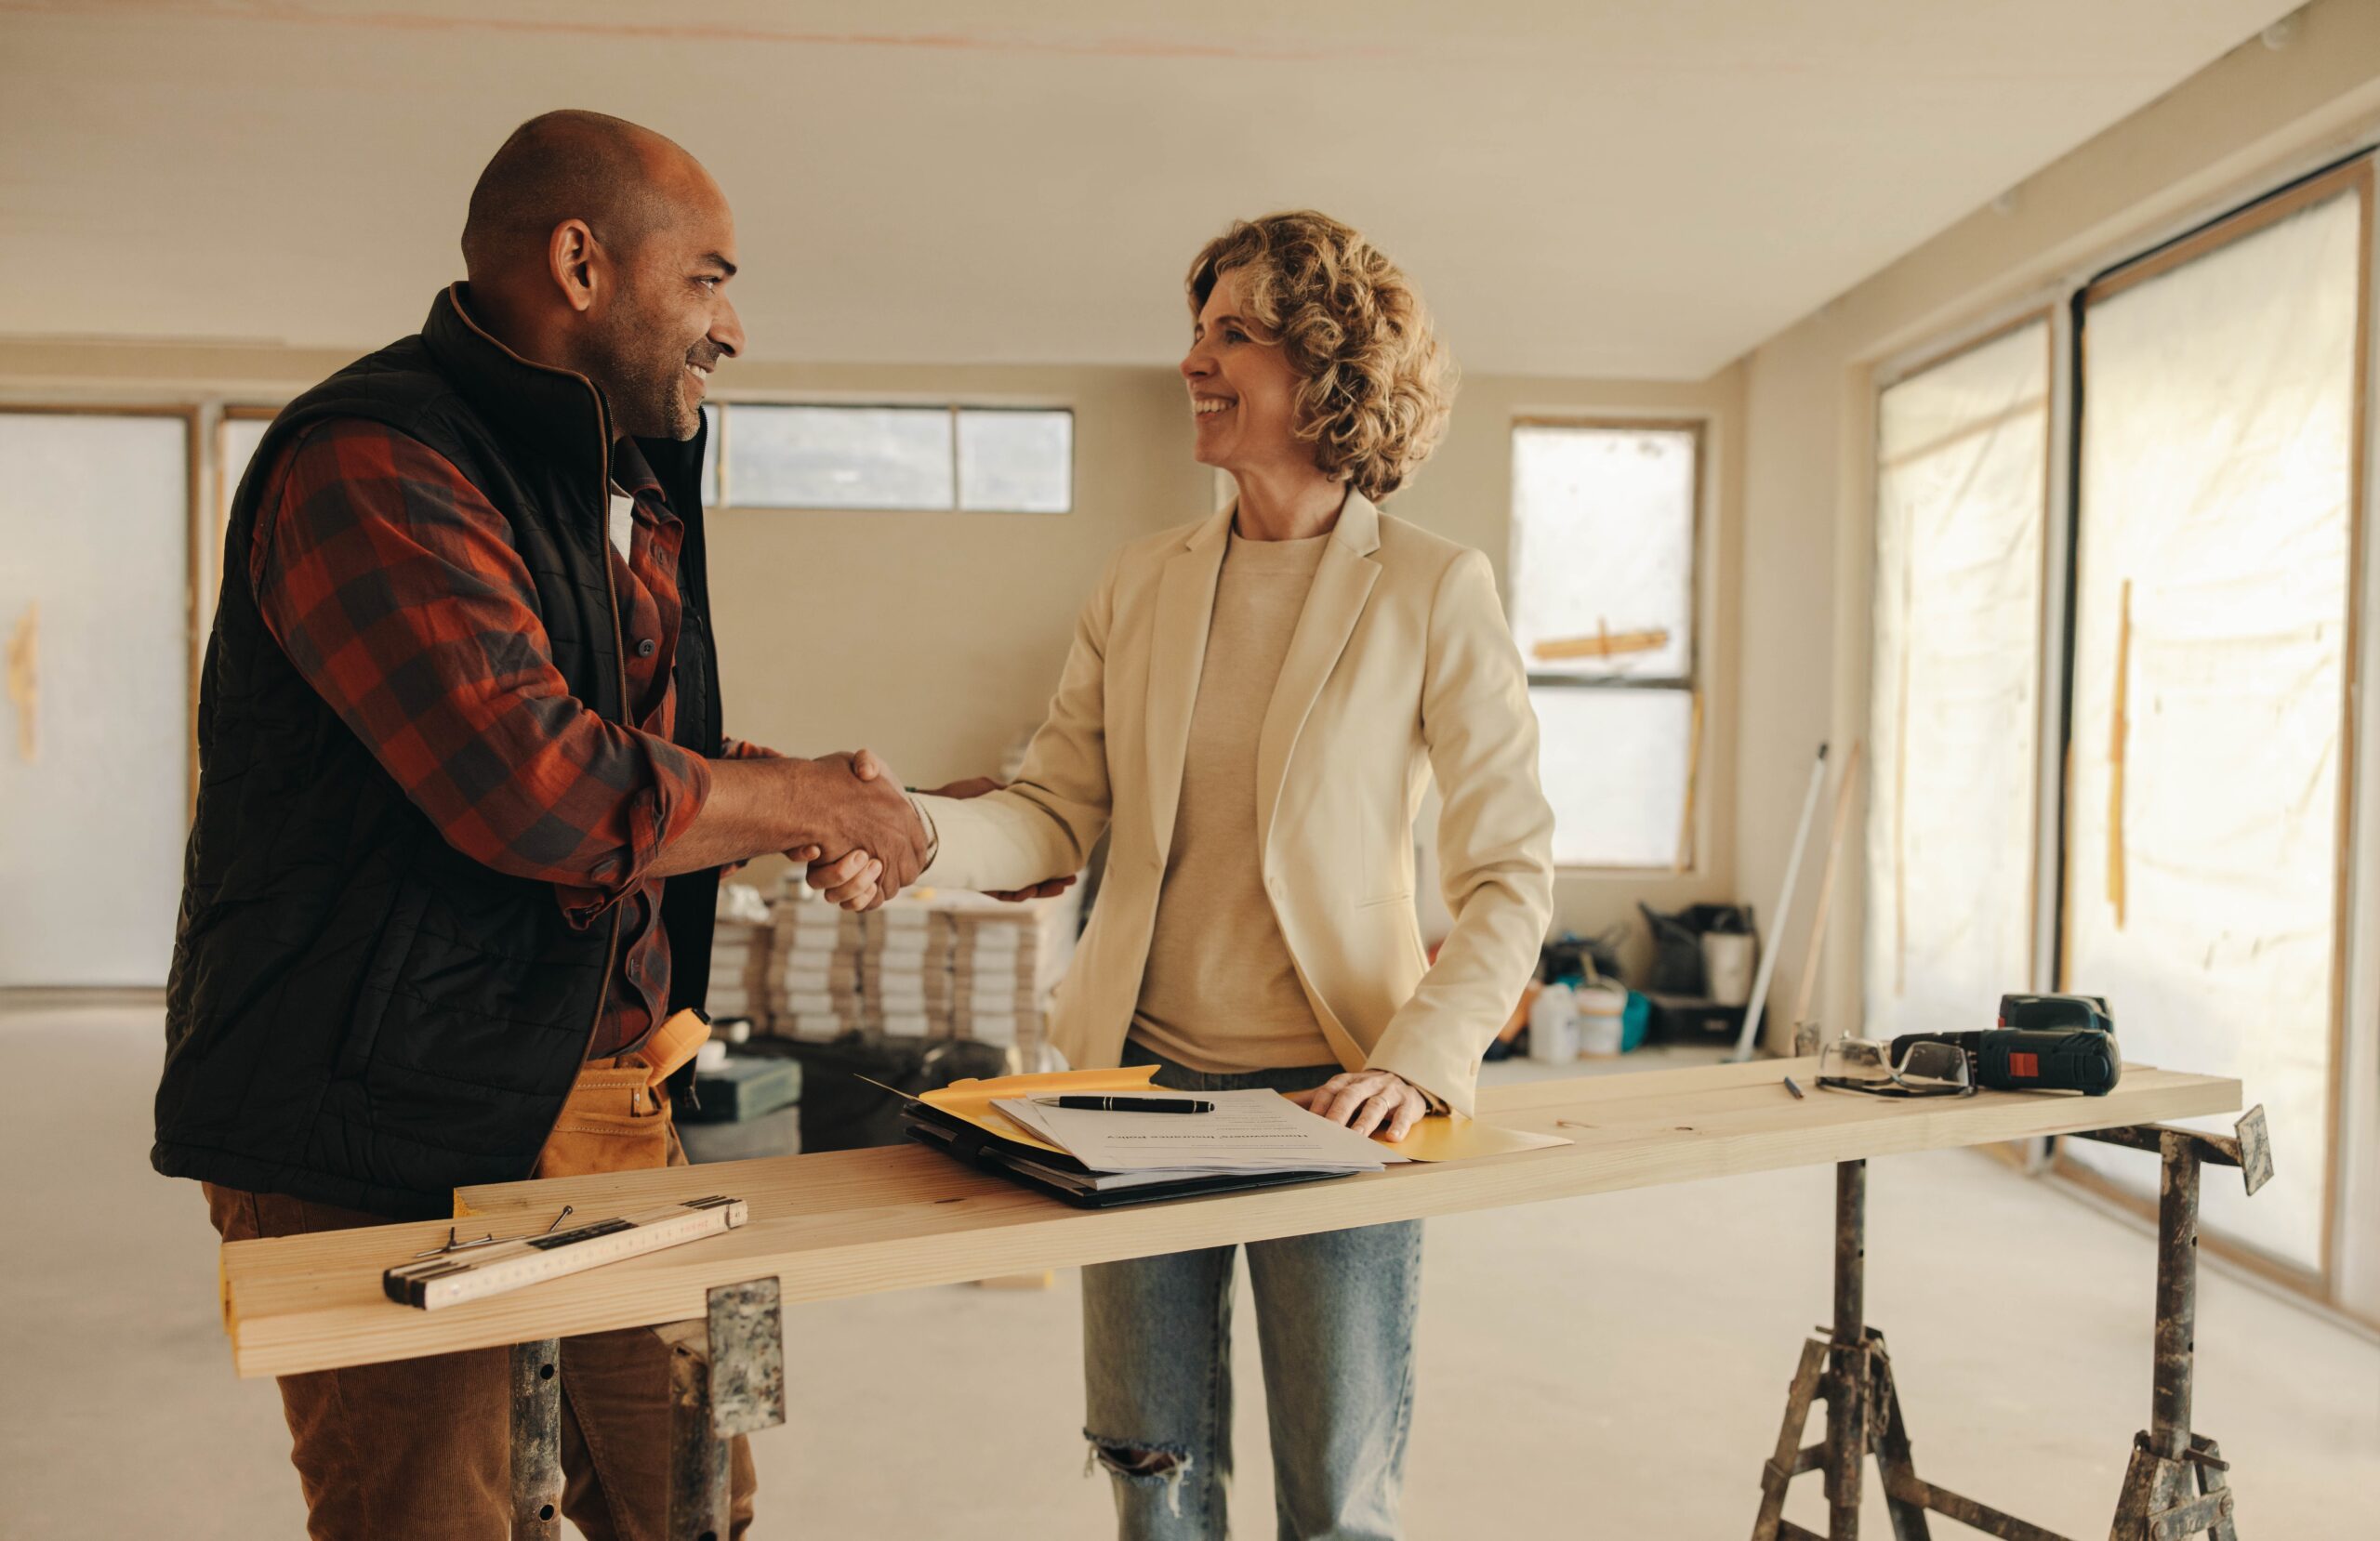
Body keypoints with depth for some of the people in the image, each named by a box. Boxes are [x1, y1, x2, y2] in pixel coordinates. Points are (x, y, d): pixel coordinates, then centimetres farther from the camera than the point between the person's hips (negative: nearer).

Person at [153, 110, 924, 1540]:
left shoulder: (636, 485, 14)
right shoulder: (372, 466, -17)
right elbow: (546, 787, -29)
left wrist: (799, 803, 3)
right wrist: (814, 803, -14)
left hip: (605, 1103, 8)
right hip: (382, 1144, -8)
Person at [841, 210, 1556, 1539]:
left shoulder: (1433, 594, -6)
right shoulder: (1141, 586, 7)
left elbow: (1512, 873, -7)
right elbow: (1056, 817, 3)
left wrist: (1417, 1066, -19)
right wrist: (908, 830, -17)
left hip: (1329, 1095, -3)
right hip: (1140, 1075, 4)